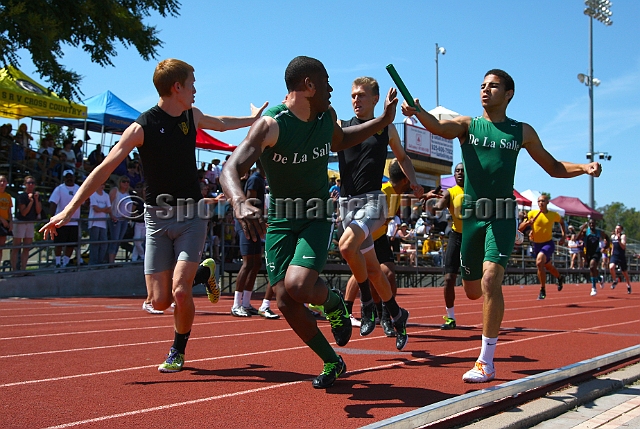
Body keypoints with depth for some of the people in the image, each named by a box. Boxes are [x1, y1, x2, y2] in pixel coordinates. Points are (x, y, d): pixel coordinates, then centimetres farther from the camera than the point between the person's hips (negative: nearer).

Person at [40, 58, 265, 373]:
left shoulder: (192, 116, 5)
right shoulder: (142, 127, -11)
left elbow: (221, 123, 29)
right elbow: (104, 169, -16)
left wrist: (252, 119, 42)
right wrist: (68, 210, -22)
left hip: (191, 216, 2)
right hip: (157, 218, -2)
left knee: (180, 291, -16)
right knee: (160, 301, -3)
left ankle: (178, 352, 10)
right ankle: (203, 272, 28)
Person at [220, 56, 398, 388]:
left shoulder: (327, 116, -2)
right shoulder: (271, 124, -20)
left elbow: (339, 141, 24)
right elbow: (231, 168, -33)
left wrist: (383, 121, 16)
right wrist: (240, 202, -54)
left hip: (317, 216, 1)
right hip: (280, 219, -1)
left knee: (297, 286, -24)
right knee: (285, 301, -4)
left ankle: (335, 304, 12)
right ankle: (332, 363, 17)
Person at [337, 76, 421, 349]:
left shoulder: (387, 129, 8)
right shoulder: (340, 127, 8)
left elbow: (402, 157, 23)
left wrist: (413, 181, 7)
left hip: (373, 201, -3)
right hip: (348, 203, 3)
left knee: (347, 246, -29)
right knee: (372, 268, 8)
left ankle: (367, 302, -10)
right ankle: (397, 316, 26)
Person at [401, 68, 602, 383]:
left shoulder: (521, 131, 9)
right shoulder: (467, 125, 7)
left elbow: (553, 167, 17)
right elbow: (439, 127, -15)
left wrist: (584, 168, -2)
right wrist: (417, 112, -37)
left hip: (502, 216, -2)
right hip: (472, 215, 2)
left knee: (490, 280, -20)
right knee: (473, 290, 9)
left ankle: (486, 363, -12)